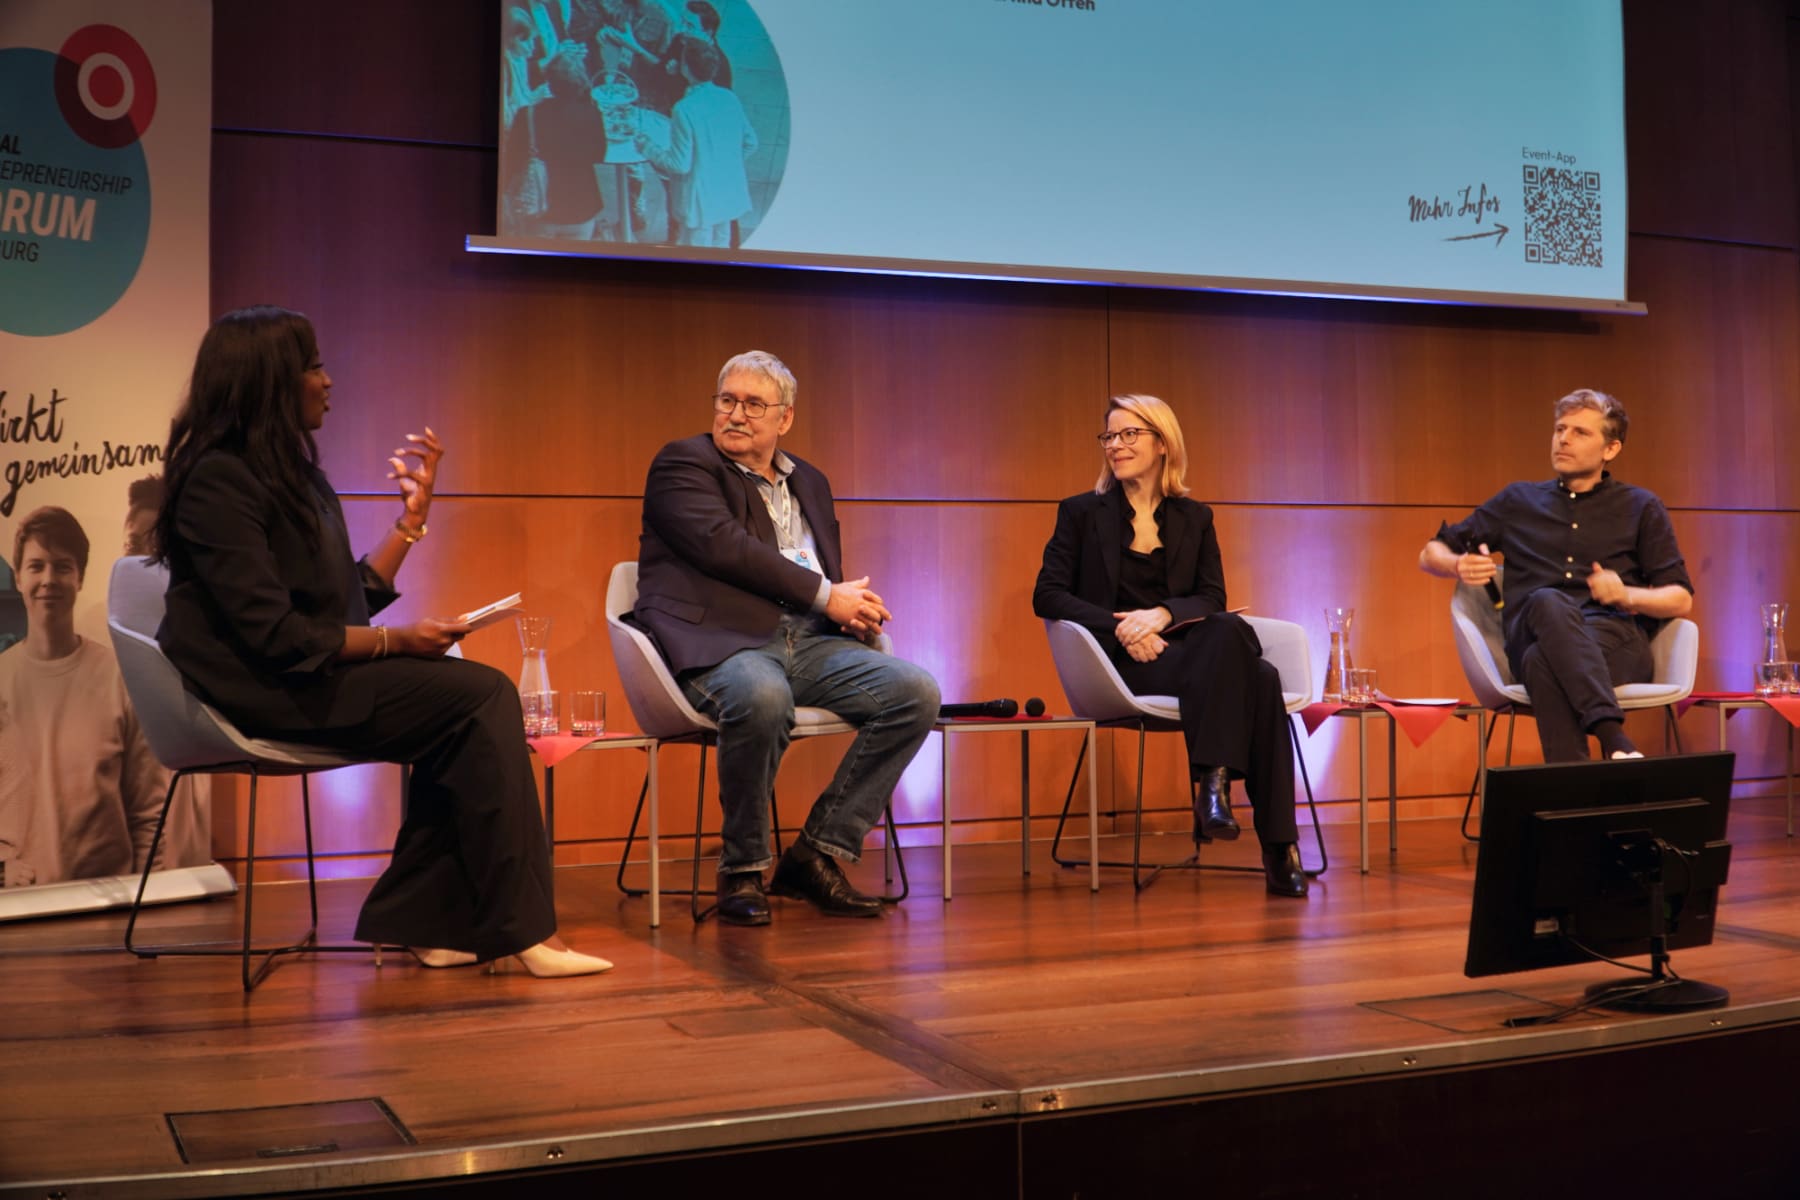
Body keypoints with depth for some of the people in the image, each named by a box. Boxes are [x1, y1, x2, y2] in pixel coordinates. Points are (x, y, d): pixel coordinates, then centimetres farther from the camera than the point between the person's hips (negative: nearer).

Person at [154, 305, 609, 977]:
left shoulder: (290, 471, 18)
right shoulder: (219, 478, -12)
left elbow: (350, 599, 13)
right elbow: (272, 632, -20)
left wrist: (414, 512, 14)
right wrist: (395, 641, -16)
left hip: (313, 674, 9)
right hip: (261, 692, -9)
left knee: (474, 704, -15)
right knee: (482, 697, -20)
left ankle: (420, 921, -13)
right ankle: (520, 932, -17)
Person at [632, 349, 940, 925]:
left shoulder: (810, 483, 25)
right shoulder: (682, 463, 4)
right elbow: (724, 547, -12)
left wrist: (853, 606, 2)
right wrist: (826, 596, -10)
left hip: (807, 641, 6)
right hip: (720, 640, -6)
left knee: (916, 690, -16)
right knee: (762, 697, -40)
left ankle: (817, 853, -8)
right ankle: (742, 870, -17)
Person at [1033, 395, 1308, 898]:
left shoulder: (1194, 518, 17)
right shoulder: (1082, 512, 9)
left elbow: (1213, 599, 7)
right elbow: (1047, 596, 0)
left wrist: (1162, 615, -16)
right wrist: (1120, 627, -15)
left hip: (1185, 649, 3)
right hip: (1120, 661, -3)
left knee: (1260, 676, -34)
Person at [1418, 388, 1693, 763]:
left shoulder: (1641, 508, 20)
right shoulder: (1518, 501, 23)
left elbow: (1681, 600, 14)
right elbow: (1430, 554, 24)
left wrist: (1627, 596, -9)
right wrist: (1459, 566, -1)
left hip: (1617, 638, -1)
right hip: (1530, 638, 1)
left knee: (1543, 662, -39)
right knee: (1549, 602, -40)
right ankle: (1614, 739, -57)